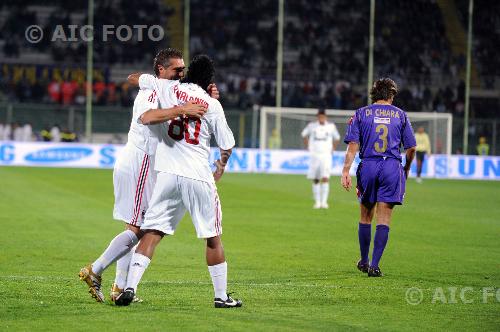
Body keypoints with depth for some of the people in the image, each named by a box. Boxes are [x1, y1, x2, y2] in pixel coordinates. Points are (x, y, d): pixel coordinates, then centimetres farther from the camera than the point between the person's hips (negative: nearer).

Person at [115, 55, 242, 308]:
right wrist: (221, 166, 27)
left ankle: (130, 287, -12)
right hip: (199, 176, -1)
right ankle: (221, 296, 13)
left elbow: (132, 78, 19)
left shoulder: (168, 89, 5)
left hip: (168, 174, 2)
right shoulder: (212, 105, 1)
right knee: (213, 237, 10)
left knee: (151, 233, 2)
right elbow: (227, 146, 5)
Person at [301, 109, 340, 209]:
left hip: (326, 156, -1)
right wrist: (308, 147, 12)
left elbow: (337, 138, 18)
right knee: (315, 180, 3)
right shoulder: (312, 126, 1)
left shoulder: (331, 126, 1)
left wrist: (332, 150, 11)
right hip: (314, 155, 1)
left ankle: (324, 201, -13)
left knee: (325, 178, -15)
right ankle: (317, 202, 12)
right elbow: (304, 134, 19)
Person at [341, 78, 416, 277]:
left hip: (368, 167, 1)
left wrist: (346, 171, -6)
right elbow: (411, 148, 8)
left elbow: (353, 145, -3)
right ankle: (374, 266, -8)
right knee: (384, 219, -1)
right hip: (392, 167, -1)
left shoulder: (361, 114, 7)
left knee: (366, 217, 15)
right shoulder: (400, 115, 8)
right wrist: (406, 169, 25)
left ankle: (364, 262, 24)